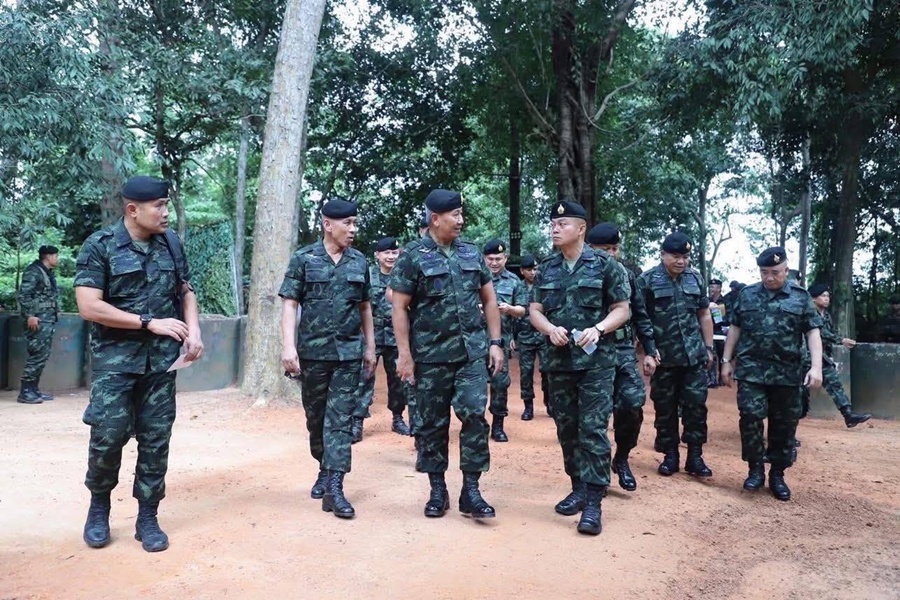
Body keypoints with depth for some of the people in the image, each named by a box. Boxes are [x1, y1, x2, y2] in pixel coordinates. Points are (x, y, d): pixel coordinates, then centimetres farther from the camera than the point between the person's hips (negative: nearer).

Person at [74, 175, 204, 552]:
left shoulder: (171, 244, 6)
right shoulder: (100, 247, -7)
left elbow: (186, 292, 17)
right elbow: (89, 307, -14)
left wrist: (193, 331, -1)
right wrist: (151, 323, -15)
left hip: (162, 357, 4)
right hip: (115, 357, -3)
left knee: (156, 437, 5)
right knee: (108, 434, -4)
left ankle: (147, 517, 16)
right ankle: (99, 505, 23)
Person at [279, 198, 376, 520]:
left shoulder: (359, 262, 7)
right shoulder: (303, 259, -2)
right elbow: (289, 304, -6)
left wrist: (370, 348, 12)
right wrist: (288, 346, -16)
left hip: (349, 352, 1)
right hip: (313, 351, -1)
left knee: (341, 418, -3)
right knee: (315, 416, 12)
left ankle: (334, 487, -2)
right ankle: (324, 469, 33)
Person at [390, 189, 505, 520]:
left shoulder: (472, 253, 9)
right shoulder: (412, 256, -4)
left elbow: (489, 299, 13)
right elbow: (400, 307, -5)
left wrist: (495, 342, 7)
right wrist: (404, 353, -9)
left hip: (472, 350, 3)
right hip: (430, 355, -2)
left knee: (474, 415, -5)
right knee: (432, 423, 7)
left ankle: (471, 492, 5)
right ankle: (437, 490, 22)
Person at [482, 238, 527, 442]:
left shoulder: (514, 282, 8)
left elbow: (522, 311, 7)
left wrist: (510, 309, -13)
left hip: (501, 338, 1)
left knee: (500, 381, 3)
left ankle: (497, 426, 15)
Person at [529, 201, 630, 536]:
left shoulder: (604, 265, -3)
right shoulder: (546, 269, 10)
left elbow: (622, 309, -1)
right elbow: (535, 311, 10)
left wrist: (597, 329, -19)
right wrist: (551, 329, -11)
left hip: (596, 361, -4)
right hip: (558, 361, 5)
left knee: (593, 429, -8)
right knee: (566, 429, 11)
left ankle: (593, 501, -3)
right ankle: (578, 488, 26)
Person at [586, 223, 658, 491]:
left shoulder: (627, 275, 9)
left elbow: (641, 316, 14)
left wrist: (650, 351, 10)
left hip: (624, 351, 4)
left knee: (633, 404, -6)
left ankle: (621, 459, 17)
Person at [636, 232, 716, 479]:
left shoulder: (695, 278, 7)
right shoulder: (647, 280, -6)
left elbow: (704, 315, 13)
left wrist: (708, 348, 10)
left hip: (694, 356, 3)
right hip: (663, 357, -3)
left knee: (695, 405, 3)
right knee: (665, 408, 7)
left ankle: (695, 456, 14)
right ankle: (670, 455, 19)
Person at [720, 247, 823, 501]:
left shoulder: (801, 297, 3)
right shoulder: (747, 295, 7)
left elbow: (813, 332, -1)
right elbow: (735, 329, 11)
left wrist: (816, 366, -12)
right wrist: (727, 361, 8)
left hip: (787, 373, 0)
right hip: (751, 370, 0)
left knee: (784, 424, 6)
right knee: (751, 417, -7)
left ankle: (777, 474, 20)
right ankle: (756, 469, 8)